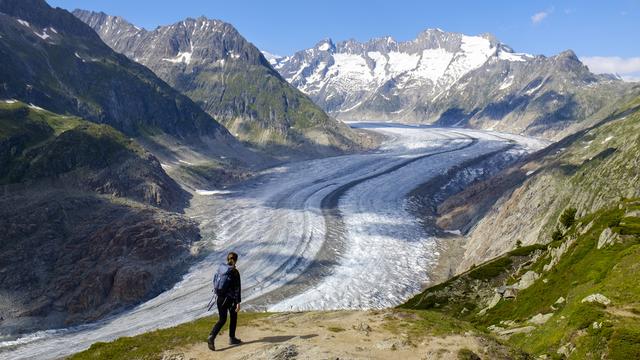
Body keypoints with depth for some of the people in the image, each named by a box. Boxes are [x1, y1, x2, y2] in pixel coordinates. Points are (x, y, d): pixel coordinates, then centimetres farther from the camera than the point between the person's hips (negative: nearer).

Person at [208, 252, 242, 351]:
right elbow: (237, 288, -17)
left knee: (222, 320, 10)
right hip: (230, 298, -5)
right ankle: (232, 338, 25)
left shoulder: (220, 269, 2)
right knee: (233, 317, 18)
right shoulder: (235, 272, -16)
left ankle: (211, 336, -11)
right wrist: (238, 302, -16)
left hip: (220, 298, 5)